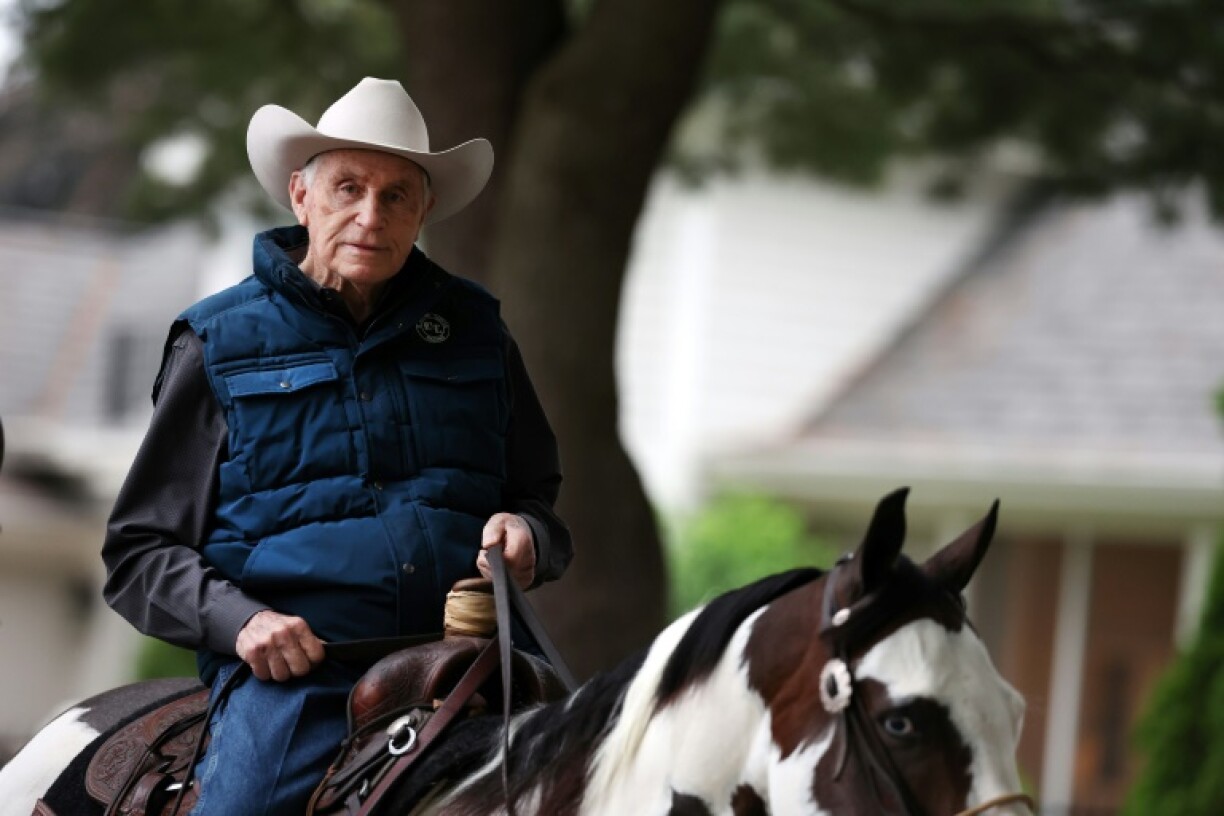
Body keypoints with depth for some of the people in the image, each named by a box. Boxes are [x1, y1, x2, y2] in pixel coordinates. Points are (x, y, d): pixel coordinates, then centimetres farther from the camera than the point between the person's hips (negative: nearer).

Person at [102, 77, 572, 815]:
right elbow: (140, 553, 9)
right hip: (292, 671, -2)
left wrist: (526, 533, 2)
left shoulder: (473, 330, 19)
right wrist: (238, 619, -10)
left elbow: (539, 498, 27)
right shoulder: (221, 345, 10)